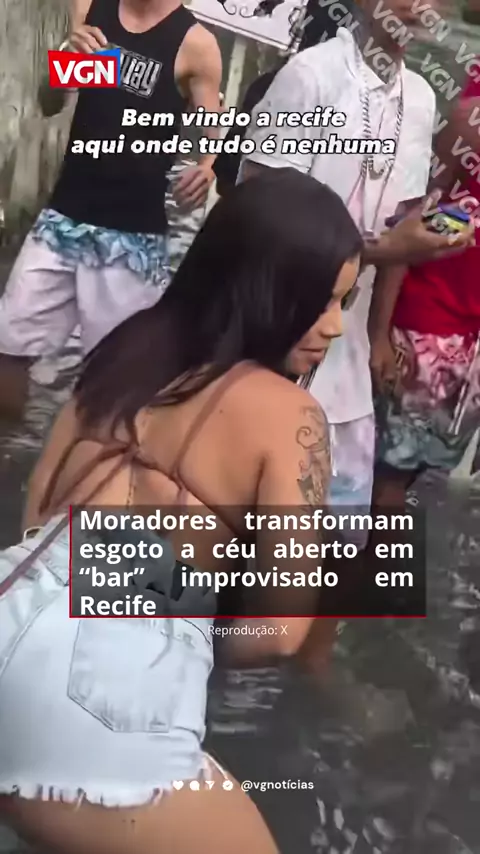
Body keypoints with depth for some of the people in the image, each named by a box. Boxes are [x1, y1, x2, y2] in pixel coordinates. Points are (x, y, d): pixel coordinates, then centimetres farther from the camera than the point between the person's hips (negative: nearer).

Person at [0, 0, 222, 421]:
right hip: (63, 217, 5)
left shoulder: (195, 43, -5)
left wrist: (206, 171, -26)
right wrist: (67, 58, -8)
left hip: (134, 236, -4)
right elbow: (49, 105, 13)